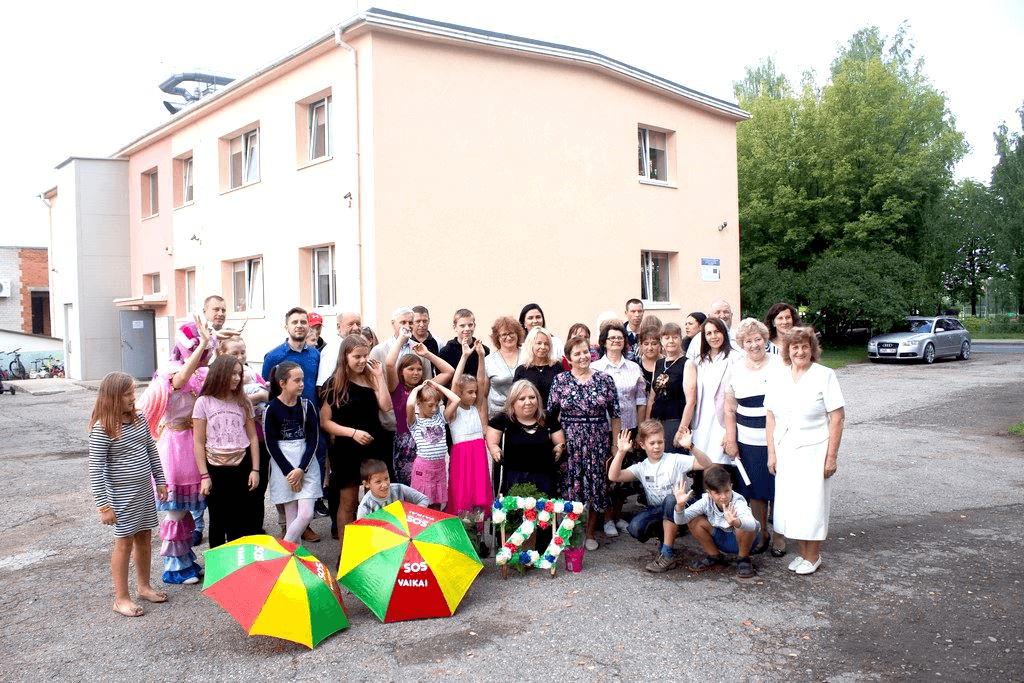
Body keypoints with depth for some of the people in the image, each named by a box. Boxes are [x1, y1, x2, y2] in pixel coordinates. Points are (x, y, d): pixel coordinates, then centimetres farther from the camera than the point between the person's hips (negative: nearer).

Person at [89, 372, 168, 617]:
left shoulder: (139, 419, 3)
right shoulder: (102, 429, -18)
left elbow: (152, 451, 13)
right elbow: (95, 470, -17)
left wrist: (160, 481, 15)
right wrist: (103, 505, -17)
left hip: (144, 491, 6)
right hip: (122, 496, -6)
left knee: (144, 537, 15)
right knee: (124, 543, 3)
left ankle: (143, 586, 33)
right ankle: (121, 598, 16)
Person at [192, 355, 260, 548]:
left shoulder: (243, 402, 6)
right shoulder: (204, 402, -3)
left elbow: (252, 437, 8)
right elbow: (198, 442, -3)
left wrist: (255, 469, 1)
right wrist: (204, 476, -7)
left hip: (241, 468, 2)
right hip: (216, 470, -2)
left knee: (241, 524, 5)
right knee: (218, 523, 9)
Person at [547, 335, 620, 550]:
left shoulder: (604, 379, 1)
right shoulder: (560, 381, 1)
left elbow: (615, 414, 3)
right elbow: (550, 413, 3)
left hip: (597, 441, 0)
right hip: (569, 442, 0)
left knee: (595, 486, 6)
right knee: (570, 487, 3)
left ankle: (590, 533, 21)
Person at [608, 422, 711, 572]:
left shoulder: (675, 460, -4)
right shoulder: (641, 468, 6)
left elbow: (707, 465, -16)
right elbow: (613, 476, -7)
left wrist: (691, 448, -32)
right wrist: (621, 452, -19)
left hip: (677, 510, -2)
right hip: (655, 512, 3)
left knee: (670, 500, -38)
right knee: (635, 527, -28)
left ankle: (667, 554, -26)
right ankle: (665, 540, 5)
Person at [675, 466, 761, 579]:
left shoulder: (738, 502, -30)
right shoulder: (706, 501, -18)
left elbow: (752, 524, -52)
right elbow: (680, 520, -23)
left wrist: (735, 522, -73)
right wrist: (680, 505, -44)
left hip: (741, 540, -4)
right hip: (720, 540, 4)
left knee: (743, 525, -37)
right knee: (694, 521, -18)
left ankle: (743, 559, -6)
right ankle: (714, 557, 5)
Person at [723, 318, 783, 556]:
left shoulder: (778, 365, -1)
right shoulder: (735, 370, 7)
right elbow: (730, 410, 10)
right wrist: (731, 440, 4)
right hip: (748, 443, 3)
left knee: (777, 491, 1)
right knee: (755, 491, 7)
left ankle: (778, 536, 16)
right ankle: (761, 535, 21)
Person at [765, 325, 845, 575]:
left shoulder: (824, 376, -7)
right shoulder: (778, 378, 6)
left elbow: (837, 417, -8)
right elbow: (770, 417, 9)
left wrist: (831, 457, -11)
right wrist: (771, 453, 5)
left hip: (814, 451, -4)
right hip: (785, 451, 4)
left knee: (811, 503, 1)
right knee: (789, 502, 7)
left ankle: (813, 557, 17)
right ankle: (802, 552, 23)